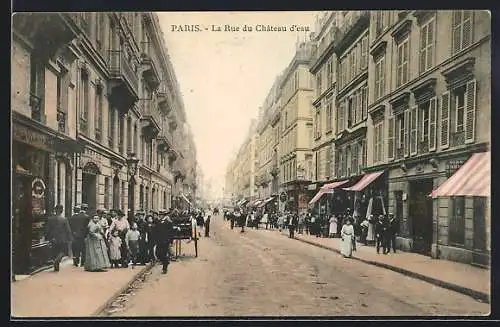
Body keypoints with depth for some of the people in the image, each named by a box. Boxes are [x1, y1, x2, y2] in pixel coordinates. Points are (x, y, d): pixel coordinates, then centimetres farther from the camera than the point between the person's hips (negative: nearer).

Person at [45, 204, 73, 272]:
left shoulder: (50, 219, -1)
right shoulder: (64, 219, -11)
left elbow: (48, 230, 3)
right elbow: (68, 230, -9)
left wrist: (49, 238, 12)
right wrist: (69, 238, -2)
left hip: (54, 239, 3)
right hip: (62, 239, -3)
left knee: (55, 253, 14)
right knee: (63, 251, 12)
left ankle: (56, 267, 17)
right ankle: (58, 259, -17)